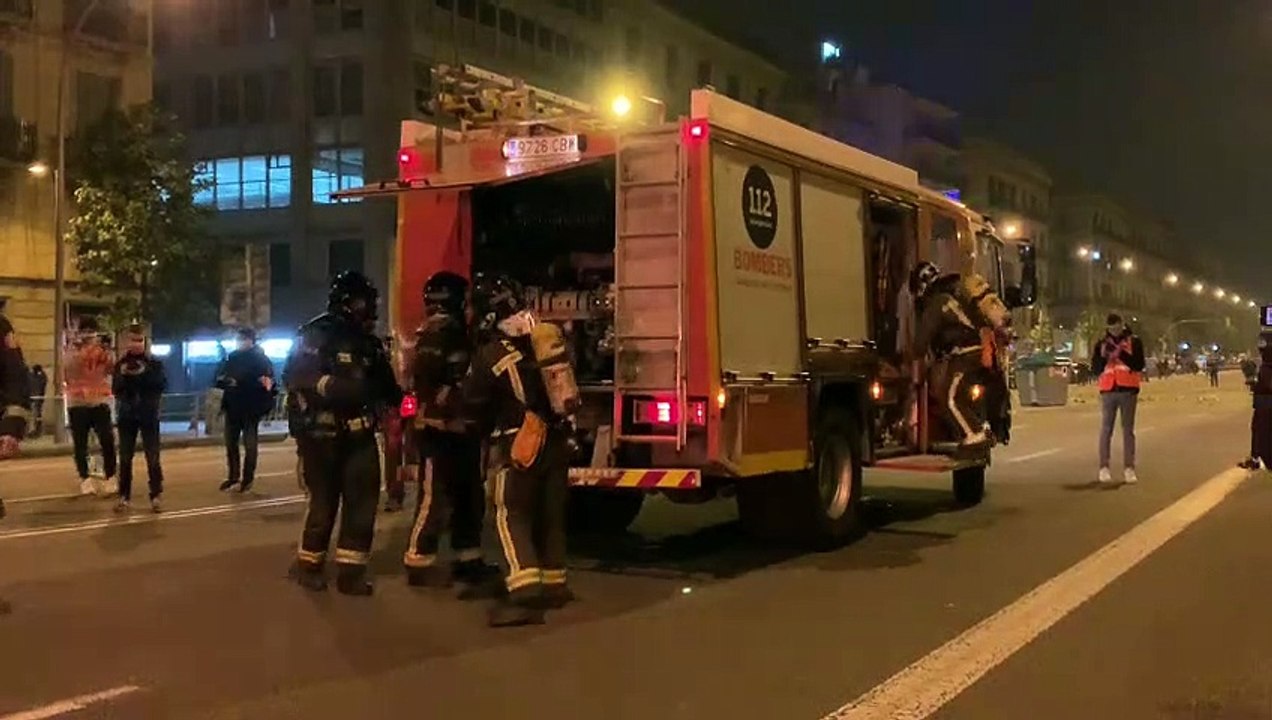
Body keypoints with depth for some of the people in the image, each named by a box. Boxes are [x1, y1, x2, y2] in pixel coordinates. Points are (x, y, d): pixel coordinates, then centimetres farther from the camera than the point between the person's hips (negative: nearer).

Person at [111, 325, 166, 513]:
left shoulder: (154, 362, 1)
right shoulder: (121, 363, 6)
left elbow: (162, 385, -9)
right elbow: (116, 389, 0)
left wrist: (146, 373, -21)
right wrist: (123, 376, -17)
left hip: (149, 415, -2)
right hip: (126, 415, 2)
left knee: (152, 457, -1)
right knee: (125, 457, 3)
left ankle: (156, 495, 4)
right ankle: (124, 496, 8)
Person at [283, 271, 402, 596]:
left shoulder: (368, 341, 14)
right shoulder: (315, 335, -7)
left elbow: (385, 384, 19)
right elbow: (295, 377, -19)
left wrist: (399, 398, -1)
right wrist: (334, 387, -30)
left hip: (359, 435, 6)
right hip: (322, 435, -6)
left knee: (363, 501, 1)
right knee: (324, 502, 1)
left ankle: (350, 570, 9)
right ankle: (309, 564, 20)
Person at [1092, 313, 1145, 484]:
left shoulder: (1133, 341, 4)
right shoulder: (1102, 343, 10)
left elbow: (1140, 365, -5)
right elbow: (1095, 369, 7)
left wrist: (1123, 354, -17)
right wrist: (1103, 356, -10)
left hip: (1128, 390, -1)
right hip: (1108, 390, 1)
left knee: (1128, 430, 1)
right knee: (1105, 430, -1)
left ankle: (1129, 468, 1)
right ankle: (1104, 468, 2)